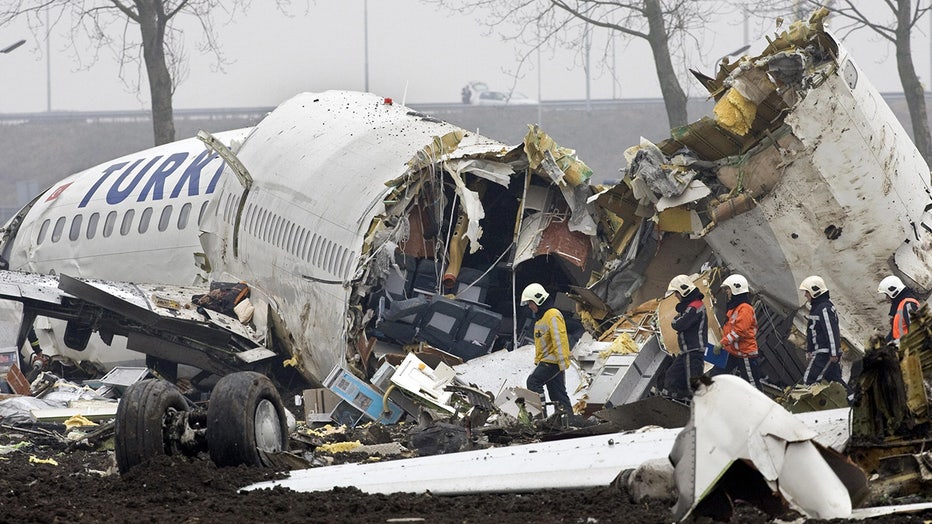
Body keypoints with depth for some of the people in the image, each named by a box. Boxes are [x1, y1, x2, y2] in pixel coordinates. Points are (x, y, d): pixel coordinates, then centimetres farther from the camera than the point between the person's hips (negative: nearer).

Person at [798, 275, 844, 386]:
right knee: (834, 380, 11)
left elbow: (832, 332, -21)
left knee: (809, 380, -13)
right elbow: (812, 331, 25)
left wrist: (834, 353, -21)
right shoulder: (816, 307, 16)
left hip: (825, 353, -11)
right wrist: (809, 350, 26)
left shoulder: (824, 309, -17)